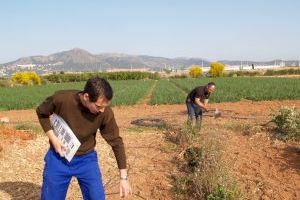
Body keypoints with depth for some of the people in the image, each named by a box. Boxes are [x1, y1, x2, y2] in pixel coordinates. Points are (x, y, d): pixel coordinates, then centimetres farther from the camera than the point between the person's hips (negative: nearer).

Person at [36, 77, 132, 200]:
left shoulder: (106, 113, -21)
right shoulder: (61, 98, -24)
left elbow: (116, 142, -9)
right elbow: (41, 113, -2)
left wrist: (123, 177, -7)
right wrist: (53, 139, -15)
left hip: (86, 159, 1)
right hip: (58, 158, 0)